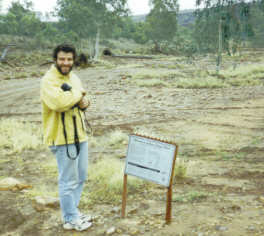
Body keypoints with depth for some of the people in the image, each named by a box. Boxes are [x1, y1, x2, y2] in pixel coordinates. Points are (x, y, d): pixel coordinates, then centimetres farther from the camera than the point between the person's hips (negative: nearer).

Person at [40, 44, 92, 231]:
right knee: (69, 180, 0)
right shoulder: (49, 80, -14)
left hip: (79, 134, 9)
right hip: (63, 138, -8)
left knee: (81, 177, 17)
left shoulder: (74, 77, 12)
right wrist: (78, 94, -15)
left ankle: (72, 211, 33)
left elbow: (83, 101, 13)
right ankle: (71, 219, 15)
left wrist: (83, 102, -11)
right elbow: (58, 102, -31)